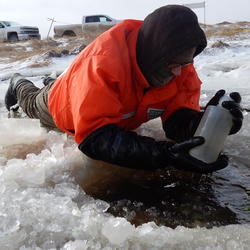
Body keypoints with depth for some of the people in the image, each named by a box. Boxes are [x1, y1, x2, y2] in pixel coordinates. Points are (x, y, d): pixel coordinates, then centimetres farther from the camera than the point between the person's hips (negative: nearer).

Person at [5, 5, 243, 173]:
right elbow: (93, 136, -53)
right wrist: (164, 153, -62)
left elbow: (178, 120, -33)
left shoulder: (181, 65, -31)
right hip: (61, 108, -5)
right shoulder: (104, 60, -49)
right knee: (33, 105, 31)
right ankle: (19, 85, 62)